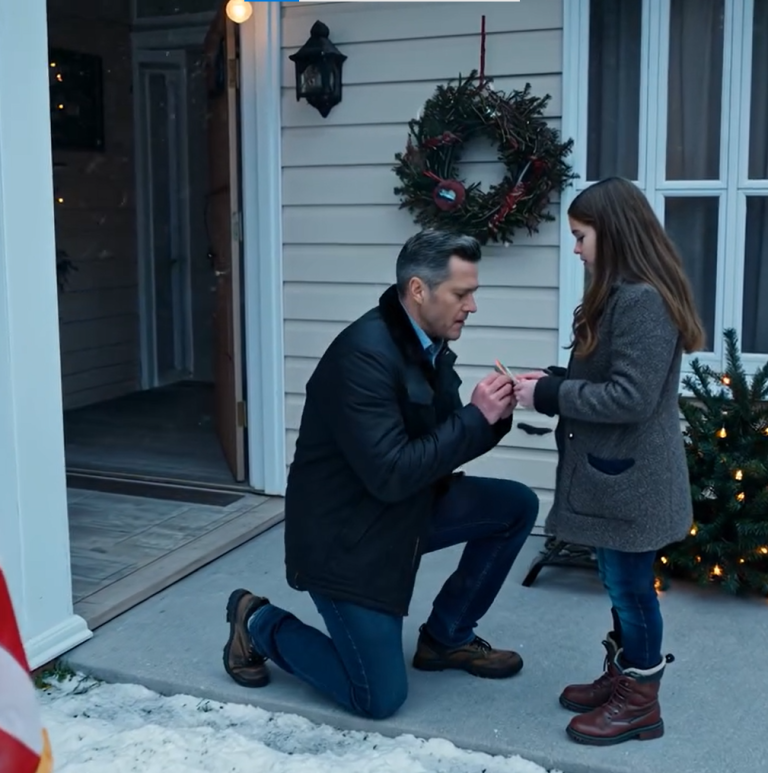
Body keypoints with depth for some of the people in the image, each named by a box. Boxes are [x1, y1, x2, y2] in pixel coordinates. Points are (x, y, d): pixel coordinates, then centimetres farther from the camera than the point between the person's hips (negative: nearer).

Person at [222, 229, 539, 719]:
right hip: (344, 535, -8)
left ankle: (446, 638, 15)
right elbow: (390, 475, -30)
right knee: (380, 698, -5)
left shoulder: (430, 347, 1)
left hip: (406, 511, 9)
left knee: (517, 506, 1)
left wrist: (495, 416, -11)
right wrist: (477, 416, -25)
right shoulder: (364, 353, -27)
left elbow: (444, 447, 8)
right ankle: (258, 624, 15)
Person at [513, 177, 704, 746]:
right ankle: (620, 677, 33)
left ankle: (640, 702, 18)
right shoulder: (622, 295, 12)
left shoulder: (644, 300, -21)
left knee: (631, 585, 3)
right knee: (621, 582, 19)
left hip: (632, 478, -10)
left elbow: (630, 397, -25)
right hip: (613, 472, 10)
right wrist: (552, 381, 1)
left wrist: (549, 394, -18)